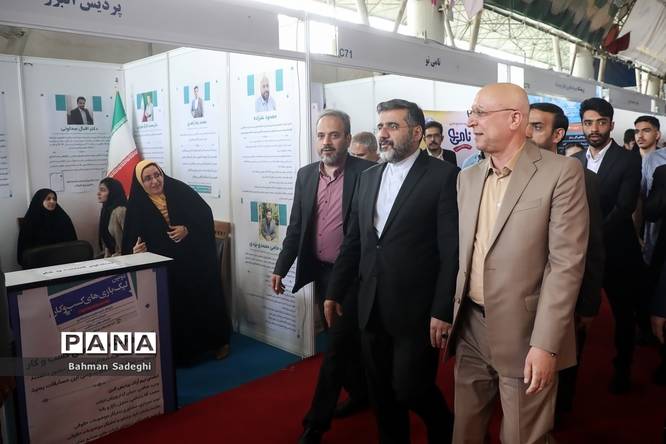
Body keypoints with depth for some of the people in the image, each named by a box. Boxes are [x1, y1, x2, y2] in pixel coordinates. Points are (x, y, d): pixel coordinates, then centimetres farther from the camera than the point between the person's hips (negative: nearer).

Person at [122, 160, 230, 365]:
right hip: (166, 267, 1)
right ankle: (182, 351, 23)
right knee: (175, 308, 6)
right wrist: (135, 250, -22)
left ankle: (219, 341, 25)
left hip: (197, 260, 0)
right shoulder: (137, 205, -2)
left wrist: (188, 230, -18)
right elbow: (130, 240, -2)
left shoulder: (180, 191, -5)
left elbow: (205, 214, -5)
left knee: (206, 300, 8)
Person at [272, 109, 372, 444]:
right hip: (320, 272, 6)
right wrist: (281, 267, 5)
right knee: (344, 340, 19)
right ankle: (360, 392, 41)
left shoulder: (367, 173, -11)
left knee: (337, 345, -1)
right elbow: (295, 227, 9)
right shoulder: (306, 175, 6)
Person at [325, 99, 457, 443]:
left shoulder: (443, 175, -8)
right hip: (371, 308, 6)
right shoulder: (368, 177, 10)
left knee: (410, 389, 3)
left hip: (416, 310, -5)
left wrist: (443, 311, -15)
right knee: (381, 393, 15)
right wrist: (335, 292, 12)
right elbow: (353, 241, 13)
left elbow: (452, 249, -12)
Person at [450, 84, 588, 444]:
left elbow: (566, 263, -15)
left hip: (524, 332, -5)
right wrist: (451, 314, 9)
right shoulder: (468, 178, 8)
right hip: (470, 328, 5)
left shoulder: (562, 172, -11)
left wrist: (545, 345, -18)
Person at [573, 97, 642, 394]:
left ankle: (622, 370, 34)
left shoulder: (629, 160, -7)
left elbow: (624, 207, -18)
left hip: (617, 251, -2)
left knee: (623, 313, 14)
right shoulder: (575, 161, 5)